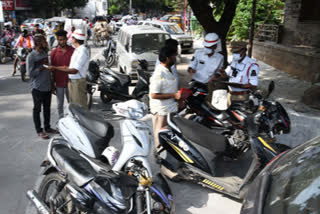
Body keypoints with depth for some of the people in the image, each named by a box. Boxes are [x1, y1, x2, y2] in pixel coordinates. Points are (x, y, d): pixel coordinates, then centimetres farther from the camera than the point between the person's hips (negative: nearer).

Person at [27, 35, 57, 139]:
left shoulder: (45, 54, 9)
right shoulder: (31, 56, -13)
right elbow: (30, 73, -17)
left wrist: (52, 83, 16)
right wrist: (42, 67, -20)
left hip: (47, 87, 7)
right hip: (37, 88, -7)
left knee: (47, 108, 15)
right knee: (37, 109, 5)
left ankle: (47, 127, 29)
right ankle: (39, 131, 14)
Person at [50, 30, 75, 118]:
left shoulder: (72, 50, -4)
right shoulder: (54, 52, -1)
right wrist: (52, 84, 1)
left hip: (70, 82, -1)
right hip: (59, 83, 1)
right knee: (60, 104, 11)